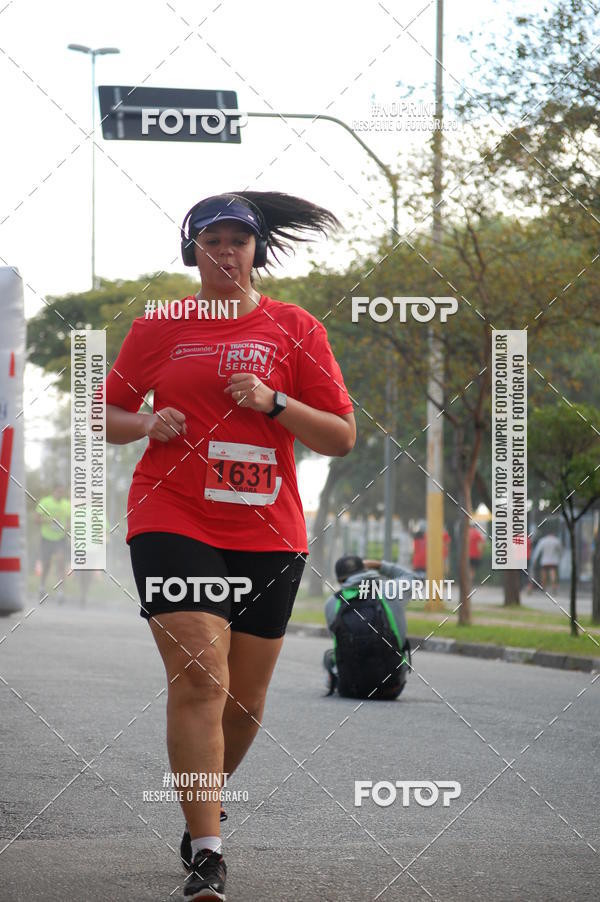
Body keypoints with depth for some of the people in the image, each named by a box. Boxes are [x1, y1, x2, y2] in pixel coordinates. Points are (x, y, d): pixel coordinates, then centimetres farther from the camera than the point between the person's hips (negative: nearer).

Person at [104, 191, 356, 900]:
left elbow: (342, 438, 4)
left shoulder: (295, 329, 7)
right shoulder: (159, 327, 8)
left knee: (245, 700, 9)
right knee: (199, 680, -17)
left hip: (267, 533, 2)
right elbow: (106, 415, 16)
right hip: (173, 522, -2)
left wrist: (274, 402, -12)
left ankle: (200, 810, 36)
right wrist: (147, 424, -6)